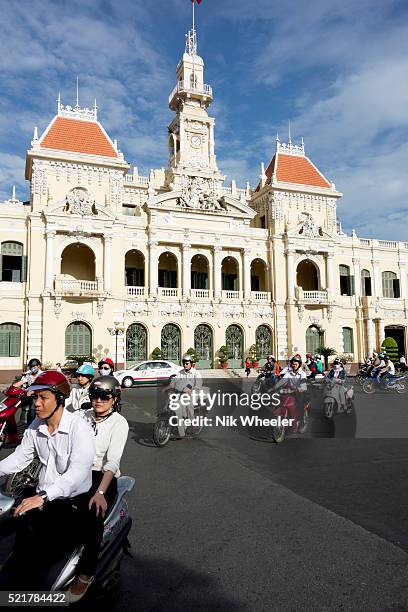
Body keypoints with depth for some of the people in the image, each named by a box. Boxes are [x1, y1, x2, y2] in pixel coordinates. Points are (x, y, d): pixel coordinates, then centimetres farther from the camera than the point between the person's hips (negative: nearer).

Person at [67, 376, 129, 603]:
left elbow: (113, 460, -17)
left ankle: (86, 574, -7)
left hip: (103, 477, -4)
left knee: (93, 514, -24)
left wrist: (100, 492, -28)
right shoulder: (84, 416, 10)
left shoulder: (119, 423, -6)